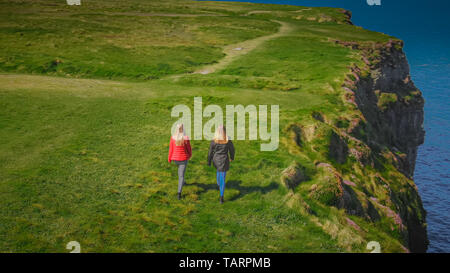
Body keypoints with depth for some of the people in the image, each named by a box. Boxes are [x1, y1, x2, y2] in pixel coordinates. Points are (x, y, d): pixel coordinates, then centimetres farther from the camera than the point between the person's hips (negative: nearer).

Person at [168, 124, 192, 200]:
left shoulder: (173, 138, -13)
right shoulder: (186, 139, -19)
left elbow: (171, 149, -4)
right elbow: (189, 148, -6)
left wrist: (169, 158, 10)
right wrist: (190, 155, 16)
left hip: (175, 159, 3)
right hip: (183, 159, -3)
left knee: (180, 169, 35)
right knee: (181, 175, 2)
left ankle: (183, 182, 55)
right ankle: (179, 192, -10)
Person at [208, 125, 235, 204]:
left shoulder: (213, 141, -13)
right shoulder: (228, 141, -13)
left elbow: (210, 152, -4)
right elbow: (232, 150, 3)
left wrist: (209, 162, 10)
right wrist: (232, 158, 23)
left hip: (216, 160, 2)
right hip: (224, 161, -2)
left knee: (218, 171, 37)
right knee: (222, 178, 5)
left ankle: (218, 184, 55)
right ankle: (221, 197, 5)